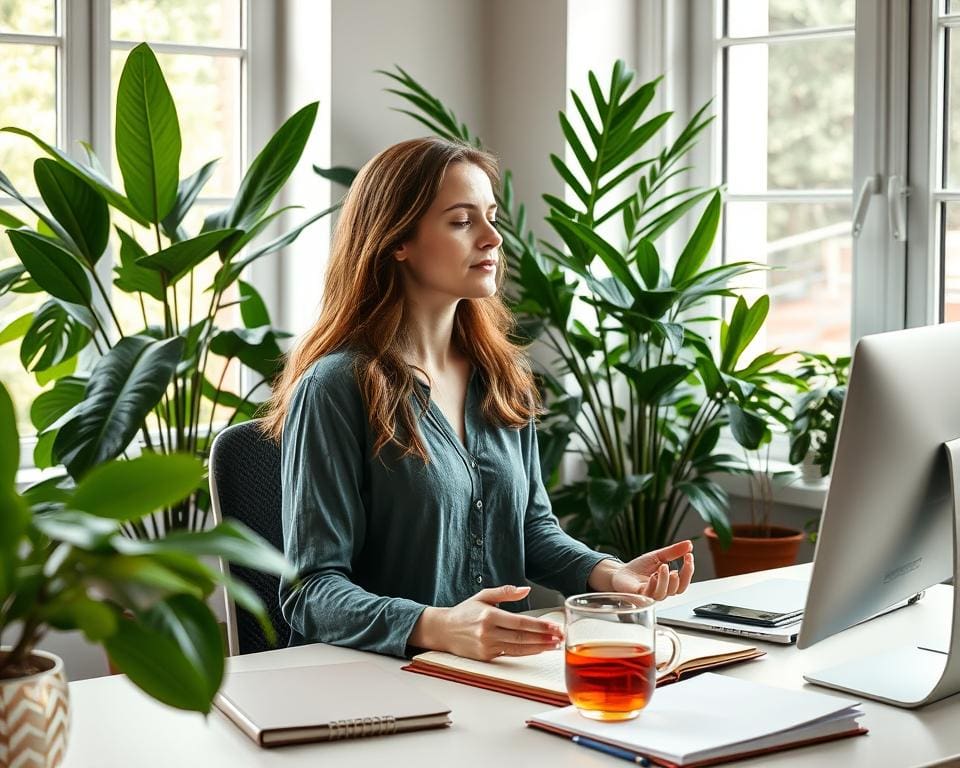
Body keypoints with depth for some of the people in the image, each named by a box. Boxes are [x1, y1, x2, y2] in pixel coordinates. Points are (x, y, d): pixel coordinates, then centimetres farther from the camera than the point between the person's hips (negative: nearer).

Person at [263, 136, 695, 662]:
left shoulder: (502, 377, 12)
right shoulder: (336, 388, -10)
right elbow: (311, 590, -14)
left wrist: (609, 574, 0)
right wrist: (439, 628, -30)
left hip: (501, 671, 5)